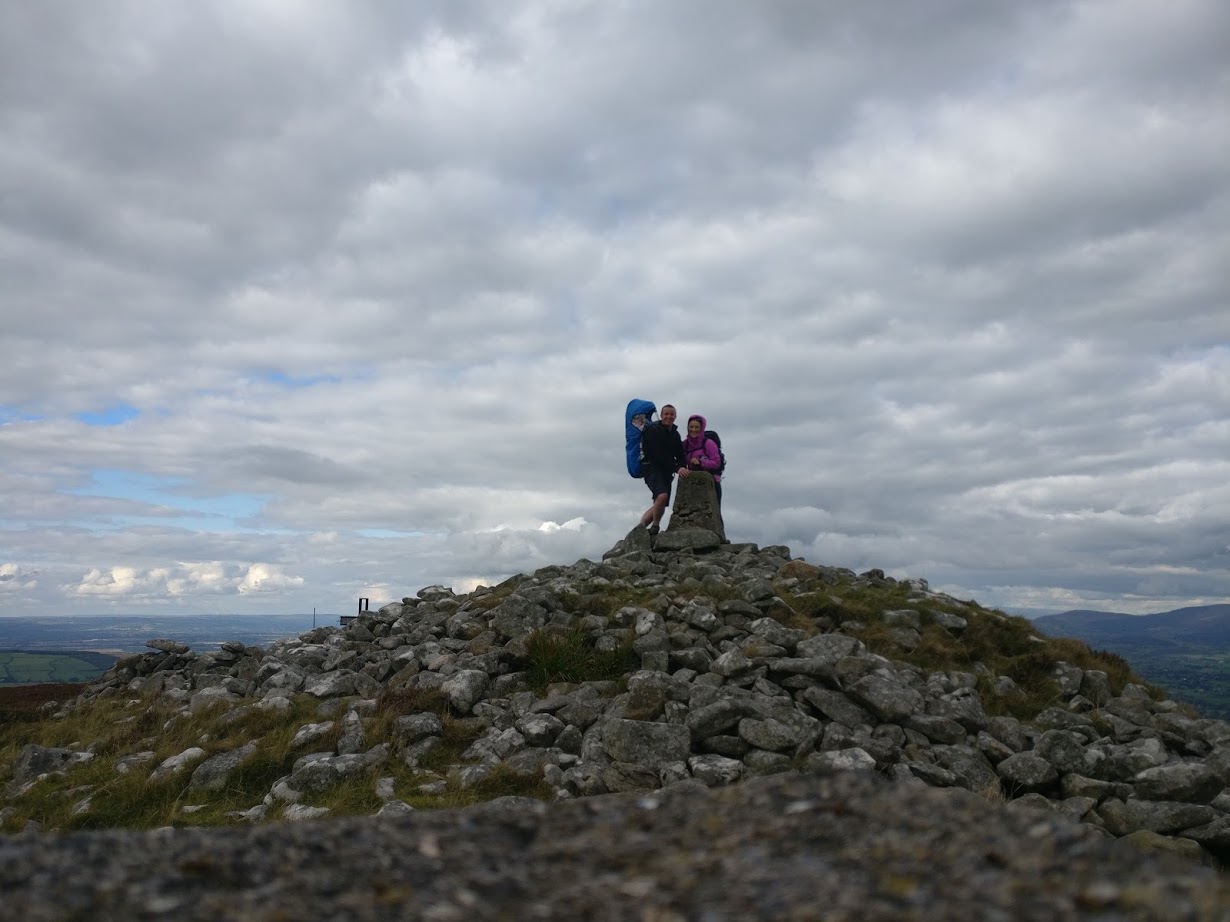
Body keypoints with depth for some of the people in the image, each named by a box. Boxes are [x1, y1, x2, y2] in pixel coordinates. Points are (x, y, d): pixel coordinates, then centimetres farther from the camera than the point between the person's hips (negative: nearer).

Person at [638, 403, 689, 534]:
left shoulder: (675, 434, 15)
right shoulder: (653, 430, -9)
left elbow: (680, 455, 10)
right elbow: (658, 455, -19)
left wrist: (684, 468, -12)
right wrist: (677, 468, -26)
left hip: (667, 472, 8)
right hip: (653, 468, -8)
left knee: (659, 506, 7)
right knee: (662, 495, -30)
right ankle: (655, 526, -12)